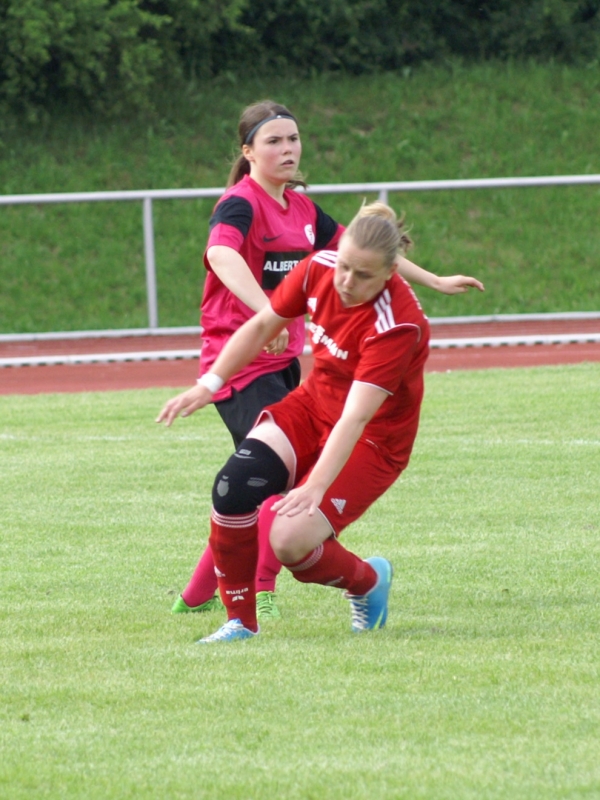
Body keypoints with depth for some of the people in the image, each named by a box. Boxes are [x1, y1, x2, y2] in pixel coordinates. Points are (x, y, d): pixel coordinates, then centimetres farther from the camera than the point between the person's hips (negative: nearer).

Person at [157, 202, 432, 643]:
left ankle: (368, 580, 12)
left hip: (373, 441, -5)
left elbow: (355, 418, -36)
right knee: (234, 488, -21)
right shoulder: (319, 268, -13)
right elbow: (263, 325, 5)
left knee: (290, 539, -22)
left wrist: (316, 487, -44)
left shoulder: (397, 325, -30)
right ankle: (240, 620, -4)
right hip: (313, 404, 5)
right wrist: (209, 384, 1)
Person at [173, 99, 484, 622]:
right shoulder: (240, 205, -15)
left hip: (284, 362, 8)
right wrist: (266, 312, -51)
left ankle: (197, 597, 19)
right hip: (240, 362, -8)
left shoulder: (301, 209, 12)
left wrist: (434, 281, 25)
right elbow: (221, 254, -36)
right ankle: (261, 592, -11)